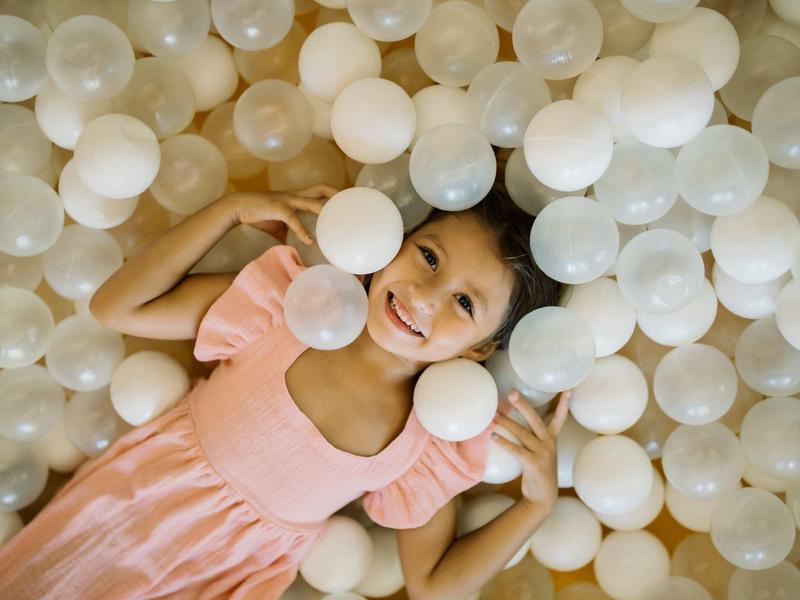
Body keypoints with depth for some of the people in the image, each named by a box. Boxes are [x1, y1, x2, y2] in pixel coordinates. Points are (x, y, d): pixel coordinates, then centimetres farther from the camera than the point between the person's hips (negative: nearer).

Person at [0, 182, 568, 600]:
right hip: (125, 502, 1)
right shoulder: (295, 296, -18)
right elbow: (117, 308, -15)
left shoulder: (435, 440, -17)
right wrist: (235, 207, -20)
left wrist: (539, 502, -22)